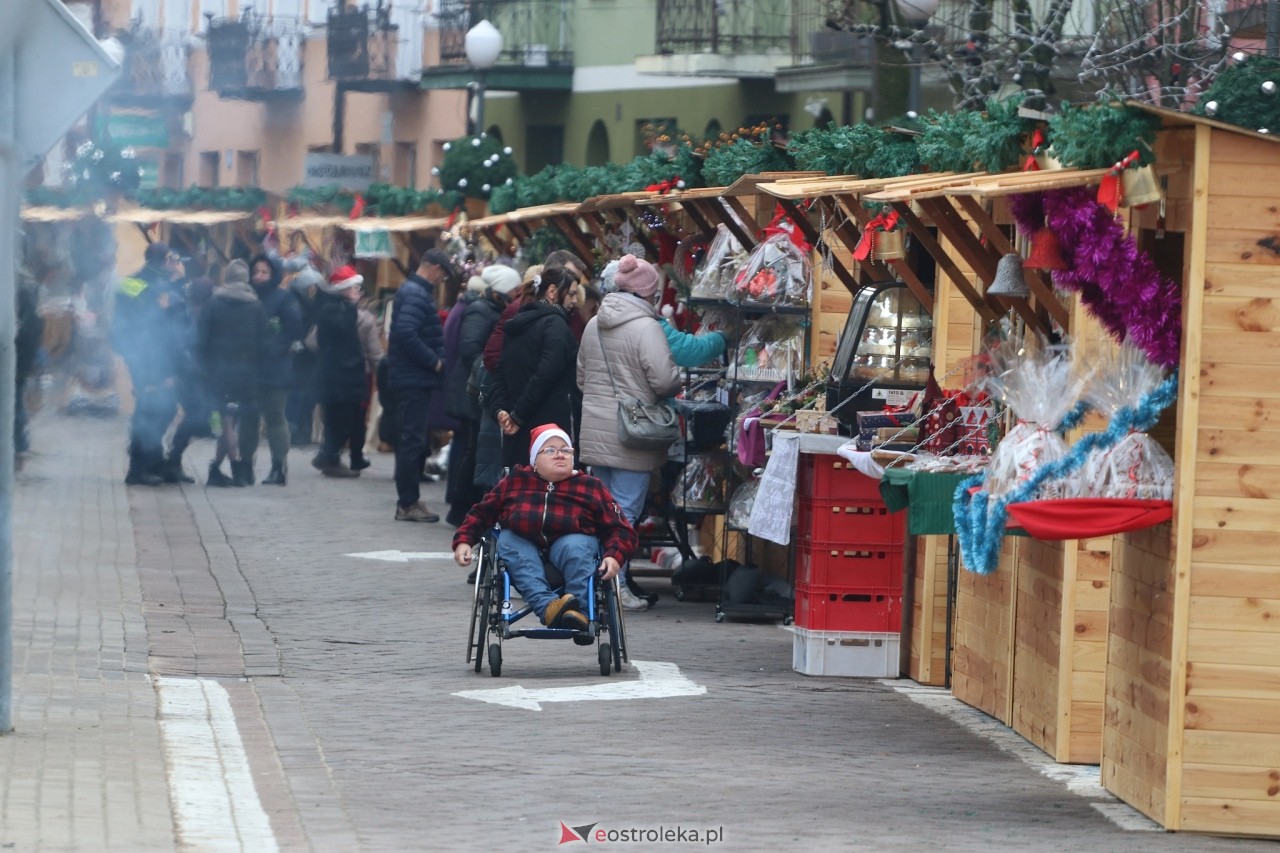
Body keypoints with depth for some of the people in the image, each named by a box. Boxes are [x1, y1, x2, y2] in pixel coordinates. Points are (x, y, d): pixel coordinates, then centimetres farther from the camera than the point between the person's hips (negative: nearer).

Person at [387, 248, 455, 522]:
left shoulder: (413, 291, 16)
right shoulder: (416, 294, -16)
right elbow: (406, 333, -28)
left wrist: (435, 359, 9)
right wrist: (434, 361, -20)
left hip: (412, 377, 11)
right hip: (415, 378, -11)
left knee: (412, 439, 15)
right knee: (413, 440, -7)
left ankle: (408, 499, 20)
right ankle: (408, 503, -4)